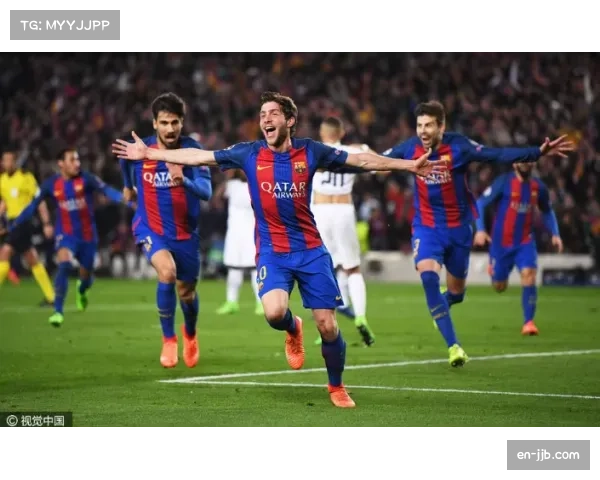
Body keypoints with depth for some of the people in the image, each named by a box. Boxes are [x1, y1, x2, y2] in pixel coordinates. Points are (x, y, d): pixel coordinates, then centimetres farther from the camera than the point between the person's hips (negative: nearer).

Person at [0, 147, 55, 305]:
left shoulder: (26, 177, -10)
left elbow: (40, 201, -9)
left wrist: (46, 224, -11)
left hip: (24, 221, -8)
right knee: (32, 261, 11)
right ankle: (50, 296, 17)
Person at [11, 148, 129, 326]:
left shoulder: (86, 179, -12)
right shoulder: (51, 184, -6)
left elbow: (106, 190, -25)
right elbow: (33, 206, 4)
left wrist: (124, 198, -43)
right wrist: (13, 226, 6)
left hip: (88, 235, 1)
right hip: (66, 235, -1)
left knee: (86, 275, 14)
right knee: (64, 265, -27)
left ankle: (81, 290, 53)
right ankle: (58, 311, -21)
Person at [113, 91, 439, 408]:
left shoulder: (311, 152, -3)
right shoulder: (248, 154, -3)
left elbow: (361, 160, 2)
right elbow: (198, 157, 0)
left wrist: (410, 165, -1)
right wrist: (149, 154, -2)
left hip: (311, 251, 0)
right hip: (272, 252, 0)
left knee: (327, 326, -3)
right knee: (274, 312, -27)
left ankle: (336, 387, 23)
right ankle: (293, 330, 12)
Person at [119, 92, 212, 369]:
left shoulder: (192, 149, -16)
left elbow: (206, 191, -27)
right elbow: (125, 162, 15)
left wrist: (184, 181, -47)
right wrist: (128, 186, 32)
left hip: (186, 232, 1)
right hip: (151, 229, -1)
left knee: (186, 292, 13)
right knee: (167, 273, -28)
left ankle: (190, 334, 49)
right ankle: (168, 339, -8)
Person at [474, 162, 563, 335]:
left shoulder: (538, 186, 1)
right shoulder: (504, 182, -10)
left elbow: (547, 211, 18)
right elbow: (480, 203, -9)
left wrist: (555, 234, 7)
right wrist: (480, 230, -19)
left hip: (525, 242, 2)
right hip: (501, 242, -2)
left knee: (529, 275, -23)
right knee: (499, 287, 8)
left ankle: (528, 322, -17)